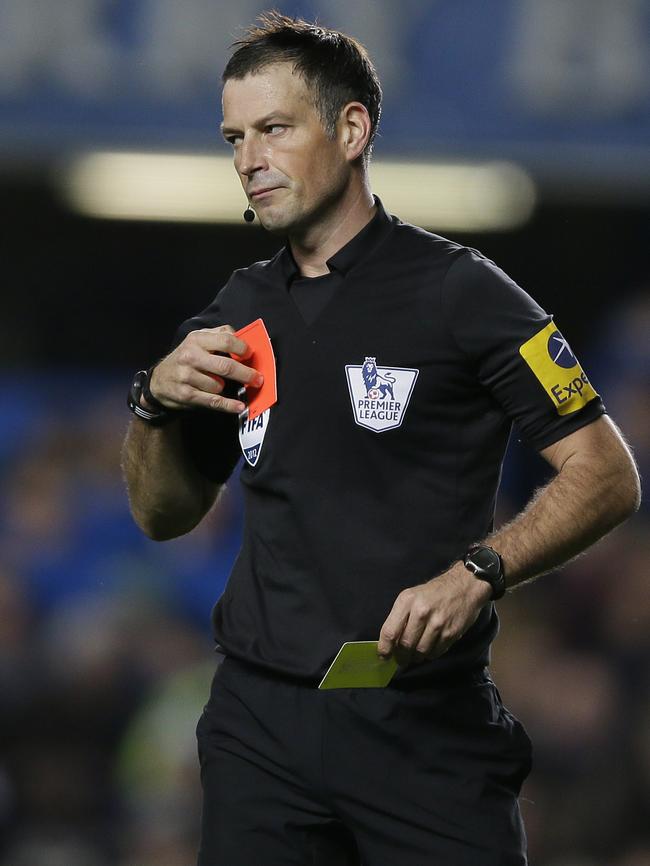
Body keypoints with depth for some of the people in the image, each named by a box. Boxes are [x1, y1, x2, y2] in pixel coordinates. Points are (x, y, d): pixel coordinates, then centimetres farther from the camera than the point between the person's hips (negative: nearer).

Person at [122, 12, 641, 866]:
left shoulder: (456, 290, -5)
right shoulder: (240, 310, 12)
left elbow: (607, 477, -7)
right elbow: (164, 514, 20)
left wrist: (476, 573, -21)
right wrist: (156, 403, 1)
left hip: (427, 726, -5)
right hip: (259, 721, 5)